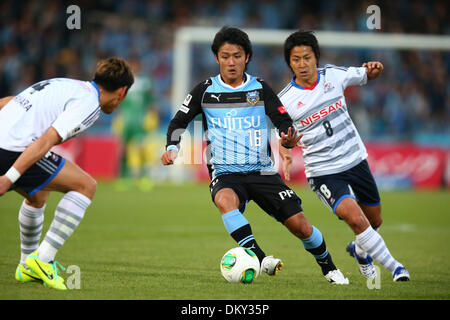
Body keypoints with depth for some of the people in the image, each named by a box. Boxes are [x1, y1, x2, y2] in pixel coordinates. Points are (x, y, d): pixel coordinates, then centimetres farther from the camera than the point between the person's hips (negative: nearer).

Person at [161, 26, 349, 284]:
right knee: (225, 200, -38)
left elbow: (284, 121, 0)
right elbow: (179, 122, 9)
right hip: (225, 173, -1)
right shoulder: (205, 91, 3)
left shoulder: (260, 88, 5)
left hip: (262, 171, 1)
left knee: (299, 224, -8)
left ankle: (328, 267, 19)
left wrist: (289, 139, -23)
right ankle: (261, 259, -43)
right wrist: (172, 149, -10)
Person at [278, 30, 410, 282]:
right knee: (355, 217, -24)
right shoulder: (285, 101, -10)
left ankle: (360, 251, 49)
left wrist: (374, 69, -11)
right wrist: (285, 155, -19)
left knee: (375, 221, 16)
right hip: (323, 173, -4)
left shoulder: (334, 75, -4)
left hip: (356, 160, 4)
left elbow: (366, 76, 13)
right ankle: (393, 266, -9)